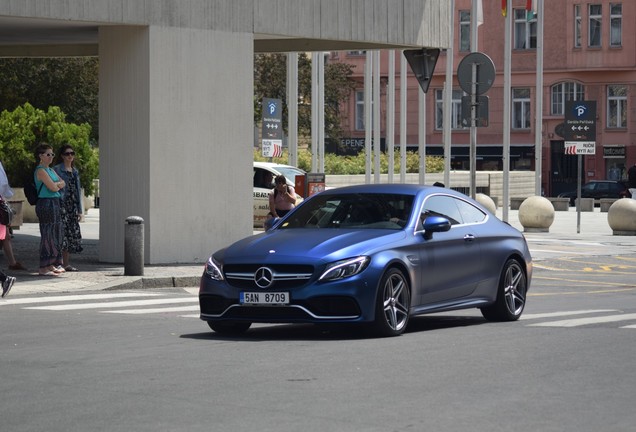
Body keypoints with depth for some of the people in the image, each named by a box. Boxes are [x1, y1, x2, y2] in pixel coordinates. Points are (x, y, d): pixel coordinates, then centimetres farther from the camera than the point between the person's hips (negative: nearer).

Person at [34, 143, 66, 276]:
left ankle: (52, 265, 17)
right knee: (47, 235, -9)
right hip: (46, 204, -10)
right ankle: (44, 267, -8)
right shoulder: (41, 170, -10)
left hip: (55, 204, 10)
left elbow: (63, 184, 13)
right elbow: (53, 187, -17)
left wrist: (56, 184, -6)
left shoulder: (51, 170, 20)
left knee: (56, 234, 11)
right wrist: (58, 184, 3)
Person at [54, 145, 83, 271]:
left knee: (72, 234, 5)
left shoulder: (75, 171, 17)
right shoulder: (57, 169, -3)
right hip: (61, 204, -7)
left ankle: (67, 263, 11)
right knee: (62, 233, -11)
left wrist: (80, 209, 16)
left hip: (73, 206, 7)